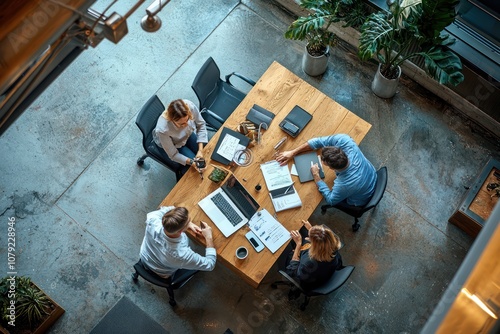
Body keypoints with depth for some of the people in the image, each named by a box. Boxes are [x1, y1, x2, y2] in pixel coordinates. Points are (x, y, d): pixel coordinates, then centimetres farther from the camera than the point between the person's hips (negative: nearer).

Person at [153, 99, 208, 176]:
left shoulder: (190, 106, -38)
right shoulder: (163, 130, -43)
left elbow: (201, 124, -17)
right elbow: (173, 155, -25)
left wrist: (200, 150, -25)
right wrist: (191, 162, -37)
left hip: (188, 134, 4)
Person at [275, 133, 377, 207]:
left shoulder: (344, 185, -45)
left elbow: (331, 200, -23)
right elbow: (320, 141, -23)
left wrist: (316, 175, -22)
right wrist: (293, 152, -20)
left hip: (360, 200, -4)